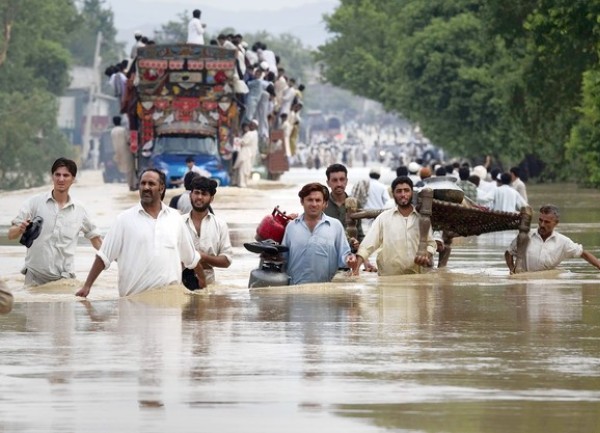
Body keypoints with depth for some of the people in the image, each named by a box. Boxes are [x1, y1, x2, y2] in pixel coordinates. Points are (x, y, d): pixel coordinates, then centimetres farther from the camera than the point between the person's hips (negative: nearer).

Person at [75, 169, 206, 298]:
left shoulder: (175, 218, 11)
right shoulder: (125, 219, 3)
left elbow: (192, 258, 20)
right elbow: (104, 257, 1)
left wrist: (203, 284, 24)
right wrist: (87, 286, -5)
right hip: (134, 297, -2)